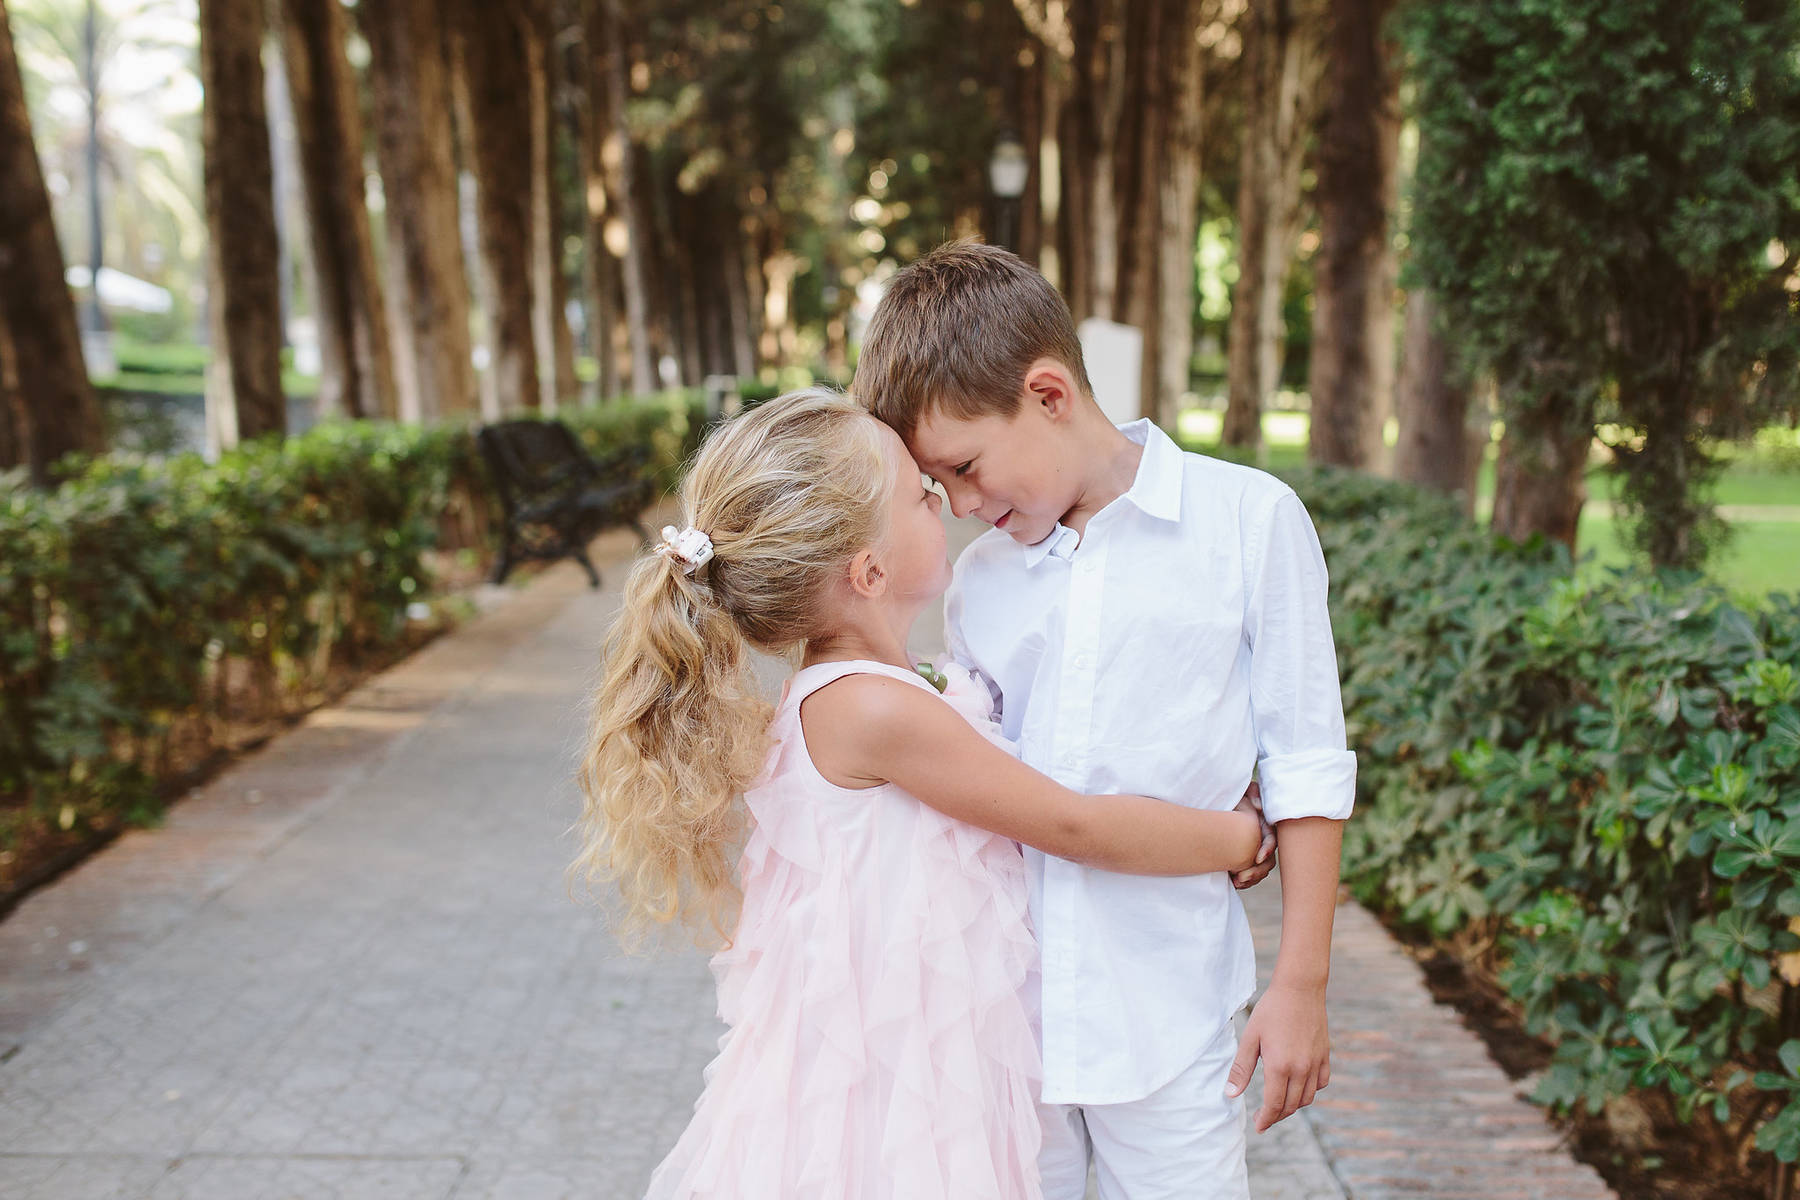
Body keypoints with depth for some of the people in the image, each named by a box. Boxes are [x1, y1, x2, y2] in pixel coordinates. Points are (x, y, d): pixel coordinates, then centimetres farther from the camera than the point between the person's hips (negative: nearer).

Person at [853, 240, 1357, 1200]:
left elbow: (1304, 769, -3)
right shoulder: (977, 580, 6)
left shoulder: (1250, 520, -6)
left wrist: (1301, 984, -3)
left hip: (1169, 1019, -3)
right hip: (1002, 1013, 4)